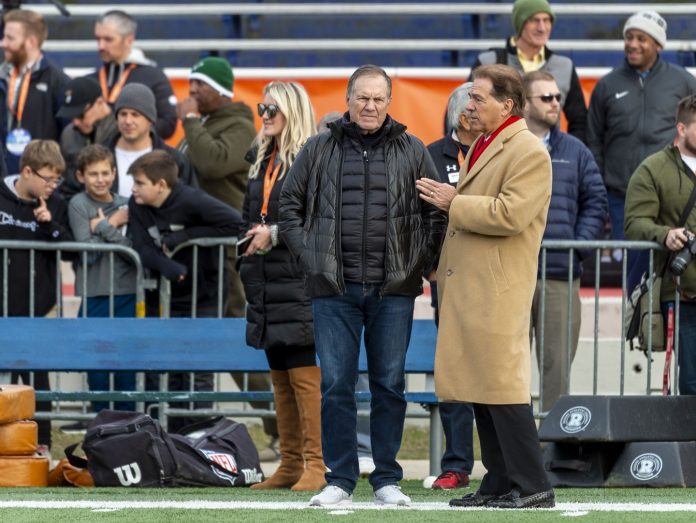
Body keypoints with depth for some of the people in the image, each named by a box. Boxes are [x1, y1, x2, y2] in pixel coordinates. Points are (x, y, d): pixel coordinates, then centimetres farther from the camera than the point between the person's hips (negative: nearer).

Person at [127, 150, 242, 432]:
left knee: (198, 376, -5)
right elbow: (142, 249, -11)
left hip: (202, 299, -5)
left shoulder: (191, 201, -18)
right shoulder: (137, 206, -4)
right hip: (163, 300, 5)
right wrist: (169, 268, -32)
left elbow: (235, 223, -25)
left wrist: (184, 236, -22)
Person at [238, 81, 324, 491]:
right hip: (267, 284, 8)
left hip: (300, 284, -8)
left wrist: (276, 233, -15)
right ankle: (290, 465, 14)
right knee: (280, 377, 10)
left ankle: (316, 465, -8)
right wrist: (249, 266, 18)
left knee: (304, 376, -10)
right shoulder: (263, 161, 18)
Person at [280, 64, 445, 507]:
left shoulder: (412, 152, 7)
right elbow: (289, 207, 12)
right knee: (336, 384, -1)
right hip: (334, 289, 0)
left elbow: (437, 214, 10)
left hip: (393, 289, 0)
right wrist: (309, 256, 1)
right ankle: (340, 479, 5)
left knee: (390, 384, 3)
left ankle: (387, 479, 10)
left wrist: (418, 262, 0)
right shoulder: (319, 150, 7)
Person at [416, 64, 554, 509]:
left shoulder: (529, 152, -10)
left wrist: (454, 202, -13)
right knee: (479, 388, 10)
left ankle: (532, 486, -7)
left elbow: (510, 214, -21)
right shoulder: (481, 147, 21)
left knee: (502, 387, -10)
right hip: (467, 287, 10)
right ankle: (500, 484, 14)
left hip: (497, 289, -10)